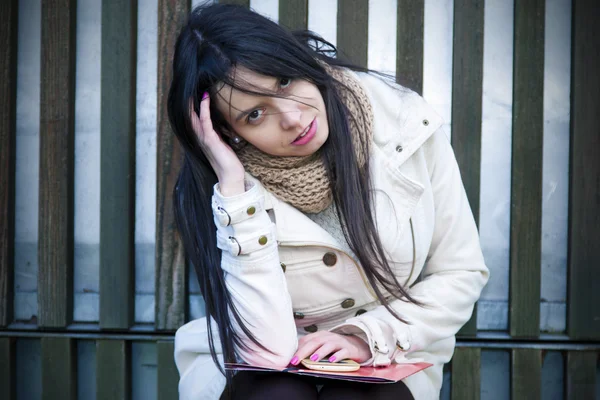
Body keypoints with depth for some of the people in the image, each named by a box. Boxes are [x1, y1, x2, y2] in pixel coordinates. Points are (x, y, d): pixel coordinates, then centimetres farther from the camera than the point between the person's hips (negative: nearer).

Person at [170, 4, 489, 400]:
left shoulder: (406, 124, -14)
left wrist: (368, 337, -18)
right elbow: (268, 347, -26)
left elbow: (462, 272, -3)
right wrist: (234, 188, -29)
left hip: (383, 359, 1)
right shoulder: (217, 187, -17)